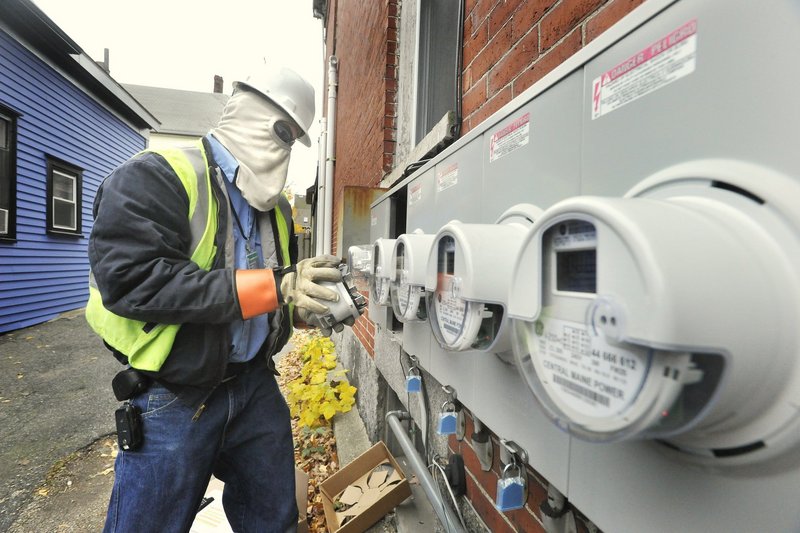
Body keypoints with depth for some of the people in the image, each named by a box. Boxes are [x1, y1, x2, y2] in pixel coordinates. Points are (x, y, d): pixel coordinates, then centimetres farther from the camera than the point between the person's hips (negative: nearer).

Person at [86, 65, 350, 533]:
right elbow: (130, 280, -26)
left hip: (255, 385, 6)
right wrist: (272, 287, -29)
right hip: (174, 398, -5)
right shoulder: (154, 177, -12)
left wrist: (307, 308, -7)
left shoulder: (275, 205, 9)